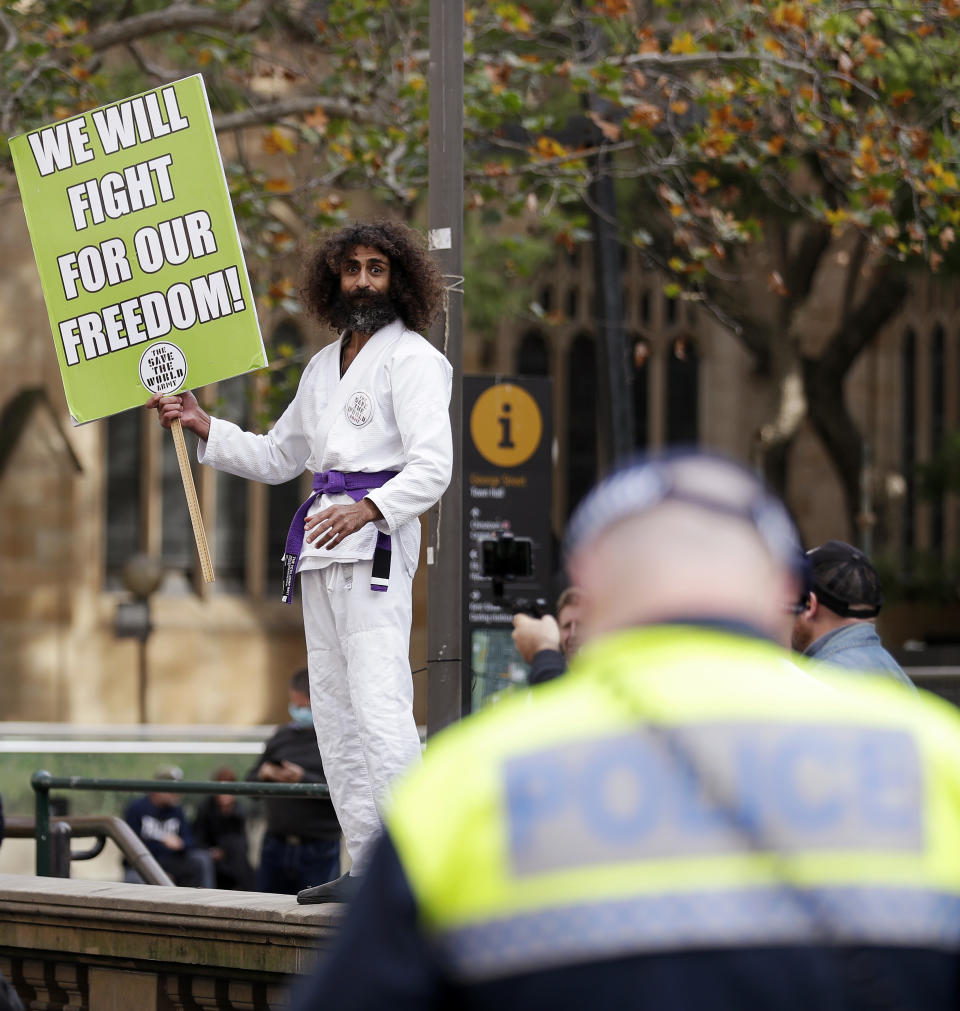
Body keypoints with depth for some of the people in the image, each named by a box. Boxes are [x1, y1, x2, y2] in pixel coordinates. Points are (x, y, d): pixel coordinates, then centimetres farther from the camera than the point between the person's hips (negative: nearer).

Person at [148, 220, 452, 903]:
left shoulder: (413, 359, -3)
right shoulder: (324, 367, 22)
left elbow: (432, 464, -15)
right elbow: (277, 458, 32)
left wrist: (367, 509, -31)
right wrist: (202, 426, 21)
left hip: (378, 538, -9)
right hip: (323, 543, 9)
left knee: (379, 704, -17)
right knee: (334, 709, 5)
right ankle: (367, 865, 6)